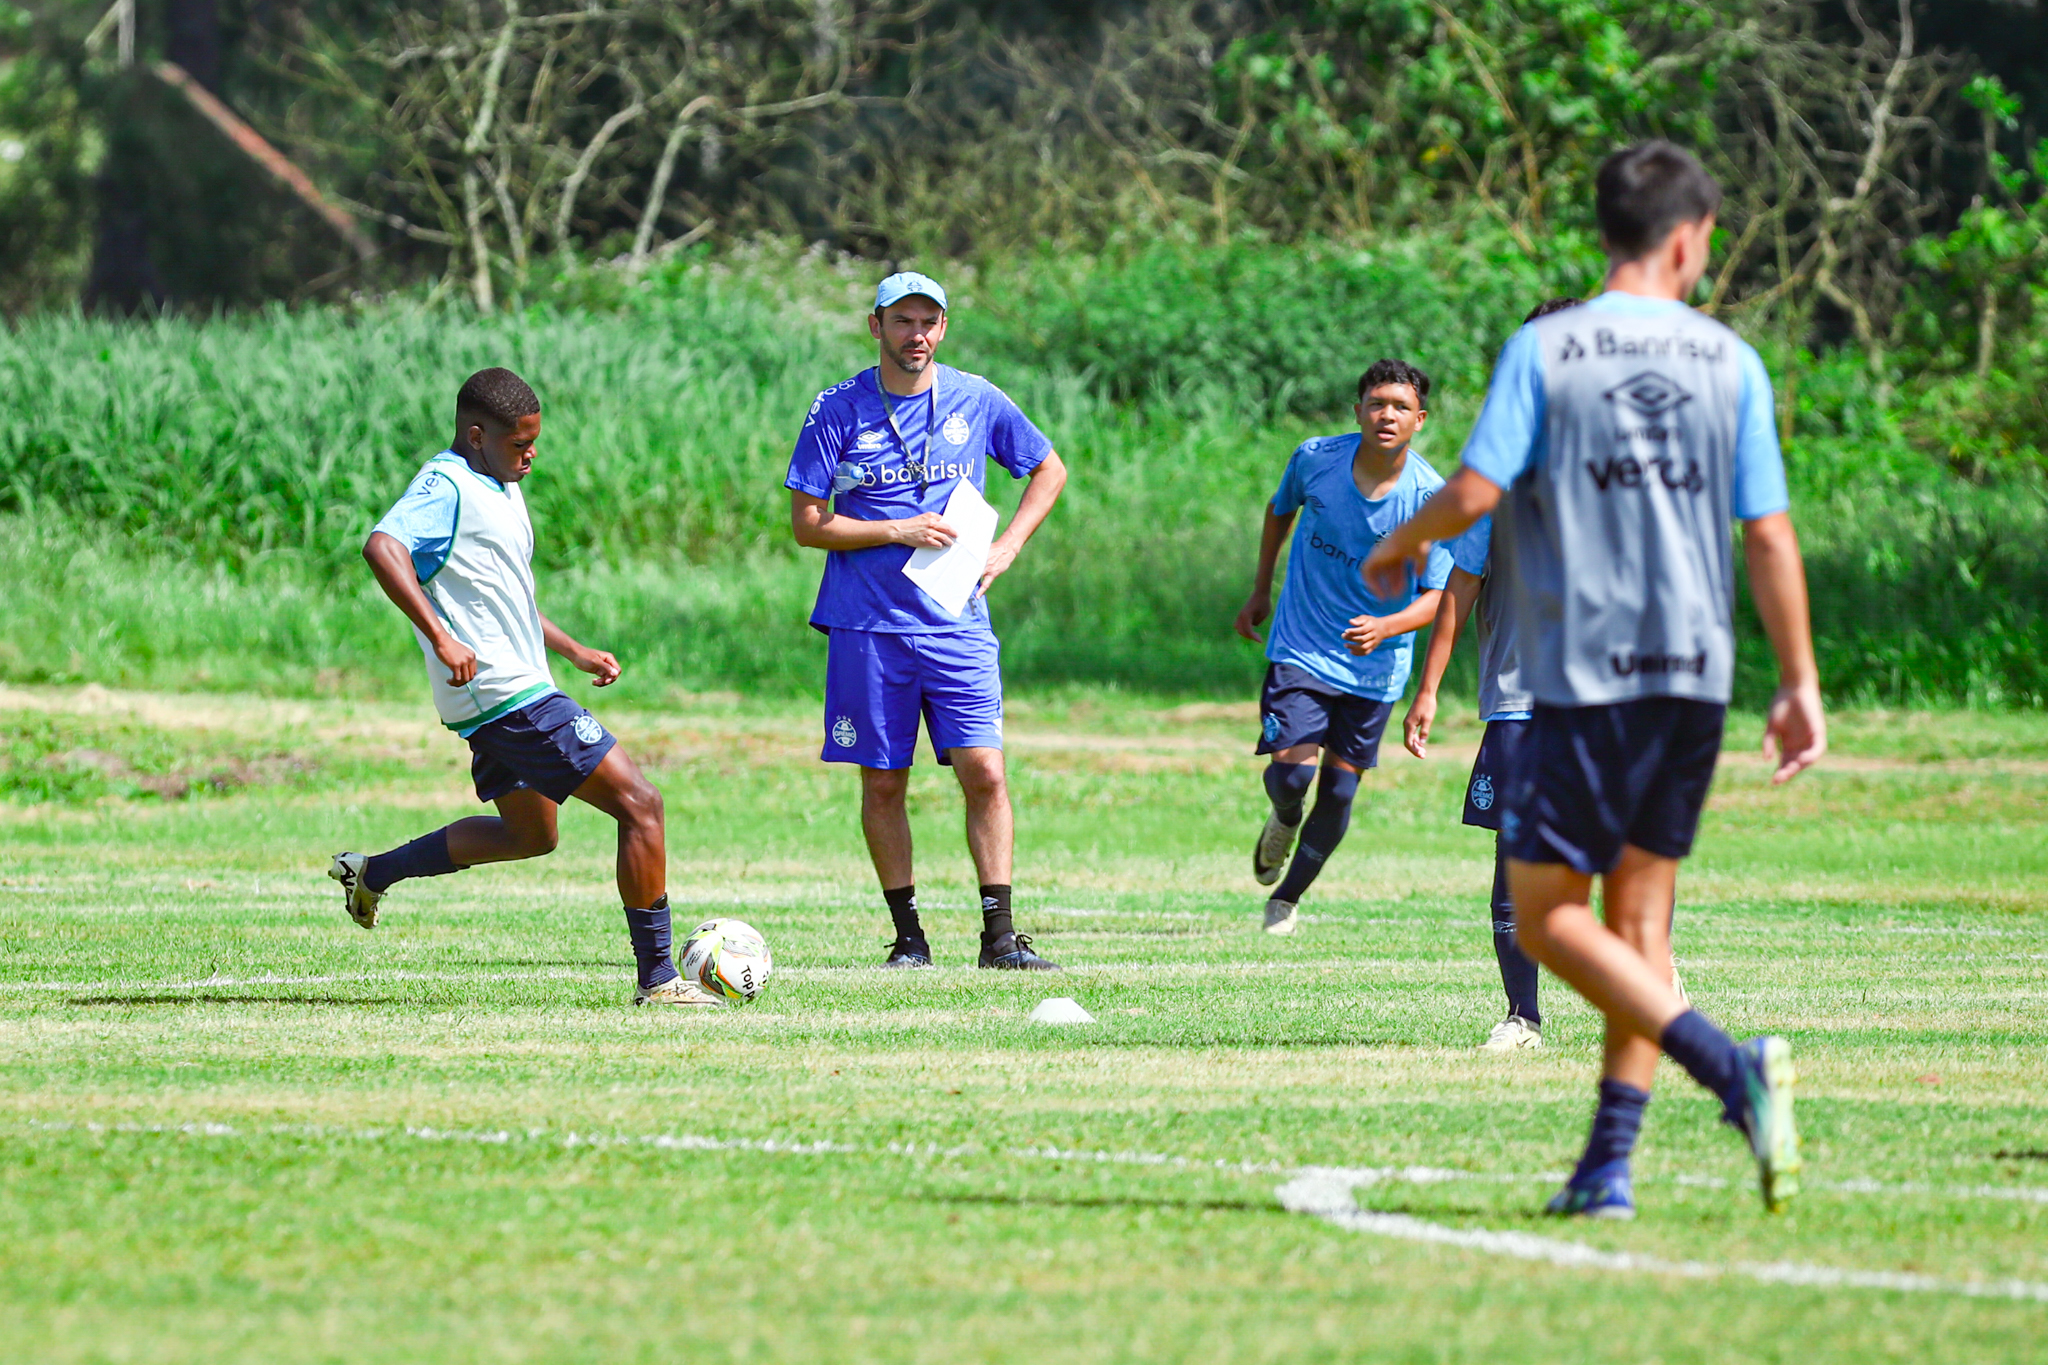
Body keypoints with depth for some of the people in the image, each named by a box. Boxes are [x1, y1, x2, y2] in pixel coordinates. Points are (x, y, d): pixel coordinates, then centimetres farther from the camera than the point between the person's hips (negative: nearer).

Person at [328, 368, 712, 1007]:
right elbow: (381, 546, -32)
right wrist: (440, 637, -37)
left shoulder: (501, 490, 17)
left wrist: (574, 651, 27)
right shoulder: (448, 486, -14)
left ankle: (372, 873, 31)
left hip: (501, 701, 11)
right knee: (639, 804, -10)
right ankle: (657, 978, -8)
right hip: (508, 694, -11)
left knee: (529, 834, 27)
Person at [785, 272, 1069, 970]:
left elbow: (1049, 471, 18)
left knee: (983, 772, -9)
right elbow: (807, 523, -1)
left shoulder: (975, 401, 4)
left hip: (957, 623, 1)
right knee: (882, 784, 2)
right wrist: (898, 531, -13)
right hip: (867, 625, -1)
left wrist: (1006, 548, 4)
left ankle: (999, 937, -6)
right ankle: (908, 936, 12)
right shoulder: (839, 409, -1)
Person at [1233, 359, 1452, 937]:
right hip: (1301, 648, 0)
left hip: (1375, 666, 0)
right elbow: (1280, 510, 13)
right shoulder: (1316, 459, -10)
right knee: (1291, 771, -16)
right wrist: (1260, 590, 16)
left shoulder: (1431, 497, -16)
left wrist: (1383, 627, -31)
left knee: (1338, 791, 4)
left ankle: (1287, 897, 26)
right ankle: (1283, 822, 21)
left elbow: (1437, 598, -12)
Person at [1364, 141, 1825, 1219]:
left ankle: (1731, 1068, -20)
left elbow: (1474, 492, -10)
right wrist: (1800, 686, 8)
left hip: (1584, 674, -4)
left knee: (1547, 915, -1)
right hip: (1695, 680, 4)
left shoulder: (1543, 351, -4)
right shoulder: (1730, 363, 4)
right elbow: (1770, 534, 3)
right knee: (1638, 916, 12)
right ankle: (1610, 1162, 8)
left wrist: (1400, 546, 11)